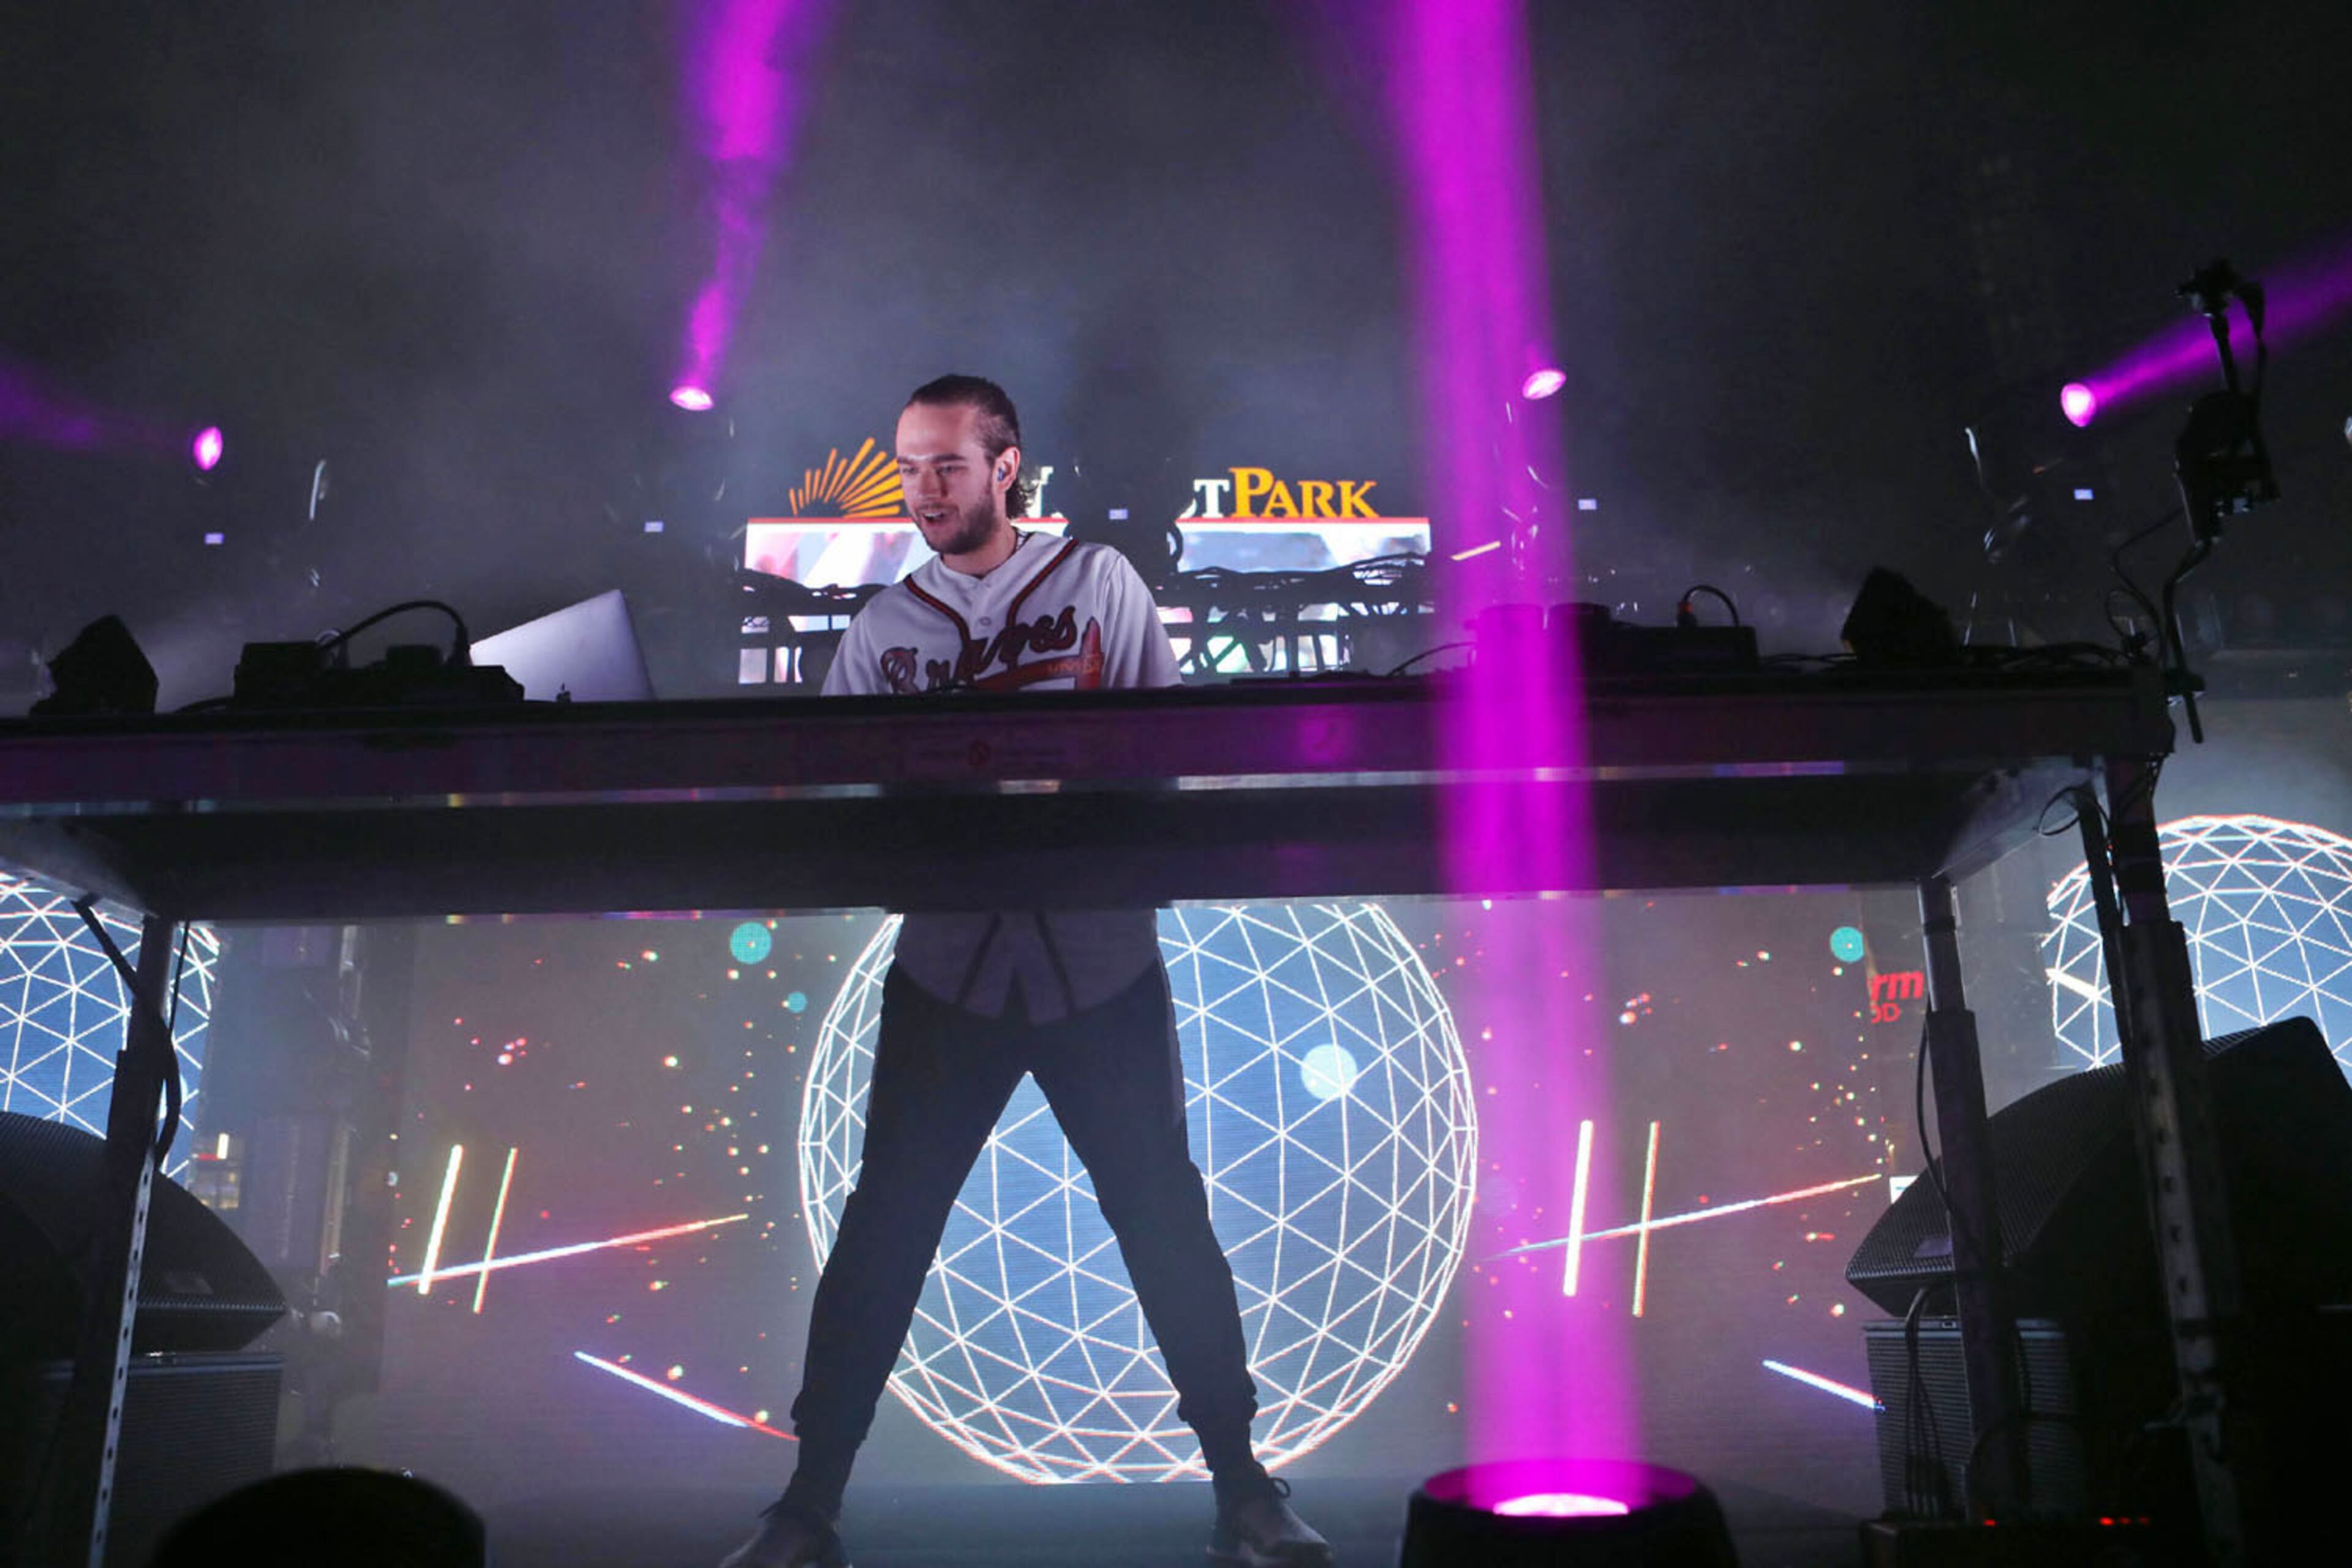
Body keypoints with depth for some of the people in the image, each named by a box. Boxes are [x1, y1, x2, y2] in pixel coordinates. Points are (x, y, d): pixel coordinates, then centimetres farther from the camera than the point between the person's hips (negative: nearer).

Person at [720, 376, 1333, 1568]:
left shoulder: (1098, 581, 5)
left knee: (1165, 1222, 4)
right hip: (947, 966, 2)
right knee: (883, 1230, 3)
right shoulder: (883, 628, 10)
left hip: (1100, 960, -1)